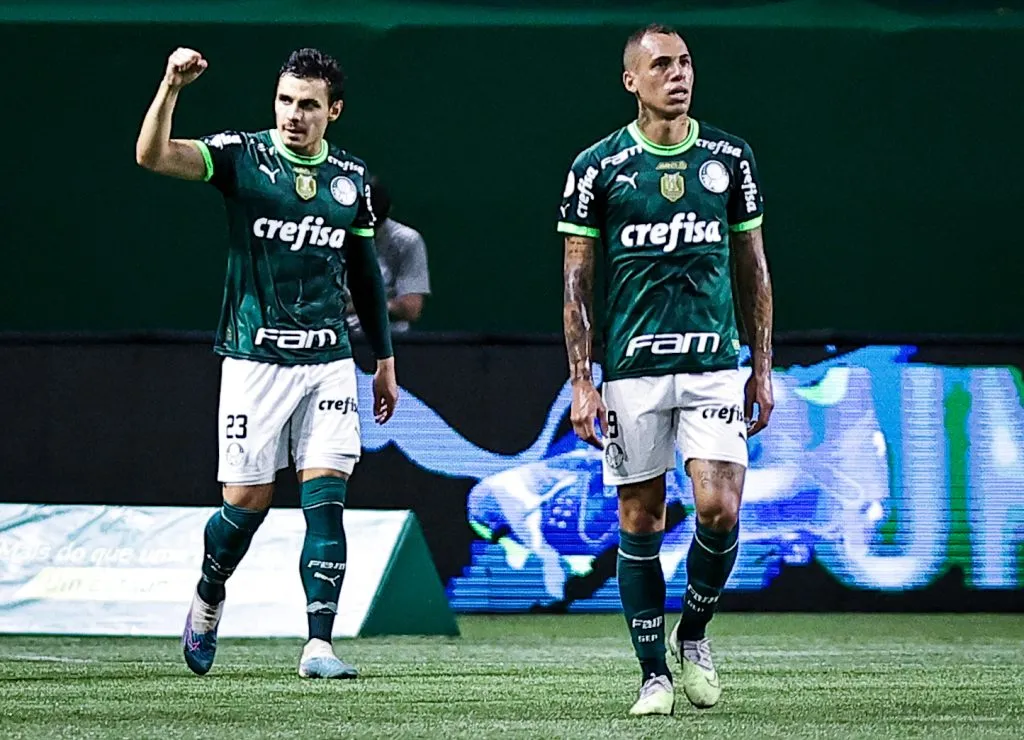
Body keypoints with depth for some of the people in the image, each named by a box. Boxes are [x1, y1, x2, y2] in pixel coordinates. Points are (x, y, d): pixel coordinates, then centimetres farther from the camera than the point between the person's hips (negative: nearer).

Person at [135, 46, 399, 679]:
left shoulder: (351, 177, 8)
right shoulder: (242, 156, -4)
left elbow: (365, 272, 18)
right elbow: (152, 156, -20)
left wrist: (385, 359, 20)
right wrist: (172, 87, -35)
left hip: (329, 364, 3)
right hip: (256, 360, -3)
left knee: (326, 498, -8)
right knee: (248, 501, 1)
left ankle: (319, 645, -8)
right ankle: (208, 598, 30)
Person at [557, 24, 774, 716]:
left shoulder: (730, 158, 7)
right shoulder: (598, 166, 0)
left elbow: (753, 269, 13)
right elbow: (577, 282, 2)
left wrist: (763, 368, 9)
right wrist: (582, 381, -4)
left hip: (715, 365, 1)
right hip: (632, 368, -1)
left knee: (720, 508, -12)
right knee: (640, 522, 2)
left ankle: (693, 634, 14)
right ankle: (655, 674, 12)